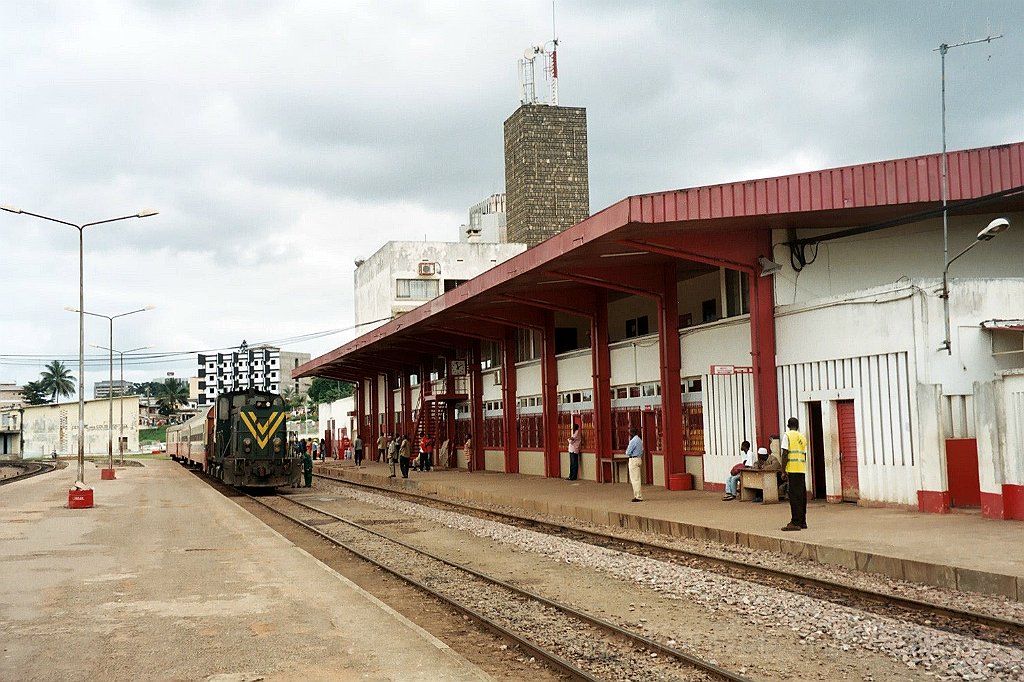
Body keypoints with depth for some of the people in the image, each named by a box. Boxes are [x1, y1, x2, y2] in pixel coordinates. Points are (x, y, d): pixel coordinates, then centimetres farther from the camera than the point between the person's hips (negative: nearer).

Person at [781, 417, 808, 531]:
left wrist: (783, 471, -7)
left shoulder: (787, 435, -3)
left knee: (794, 496, -7)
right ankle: (802, 521, 15)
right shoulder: (803, 437, 16)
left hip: (792, 469, -6)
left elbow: (785, 454, -9)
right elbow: (804, 455, 16)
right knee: (802, 495, 11)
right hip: (802, 469, 6)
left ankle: (796, 522, -9)